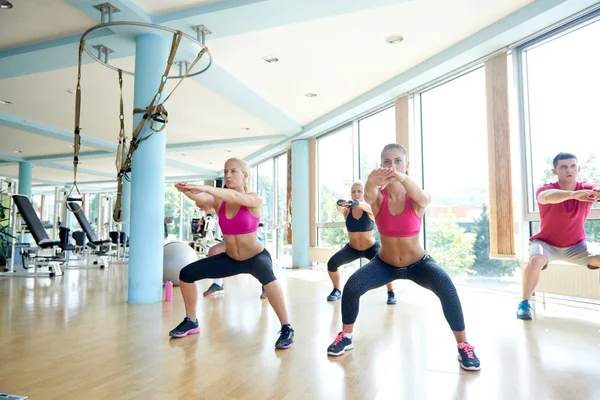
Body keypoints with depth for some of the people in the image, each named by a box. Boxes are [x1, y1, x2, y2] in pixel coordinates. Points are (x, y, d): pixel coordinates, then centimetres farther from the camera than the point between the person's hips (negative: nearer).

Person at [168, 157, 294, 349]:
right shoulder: (219, 200, -6)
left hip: (256, 256, -5)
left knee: (266, 275, -40)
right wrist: (188, 192, -51)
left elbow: (235, 197, -39)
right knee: (186, 273, 0)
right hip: (230, 259, 5)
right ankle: (191, 321, 21)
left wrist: (205, 187, -51)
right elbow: (203, 200, -29)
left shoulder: (254, 200, -17)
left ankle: (286, 328, -26)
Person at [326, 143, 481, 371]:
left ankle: (463, 345, -7)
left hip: (418, 263, -1)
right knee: (352, 286, -22)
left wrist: (402, 178, -68)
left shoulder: (417, 199, -19)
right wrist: (372, 183, -68)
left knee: (445, 286, -30)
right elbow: (368, 196, -42)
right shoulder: (379, 197, -17)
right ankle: (346, 337, 4)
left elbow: (421, 197, -45)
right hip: (385, 263, 1)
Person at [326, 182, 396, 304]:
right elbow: (340, 209, -37)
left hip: (371, 248, -2)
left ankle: (391, 293, -2)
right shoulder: (347, 210, -13)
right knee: (332, 263, -15)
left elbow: (365, 206, -43)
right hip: (352, 248, 2)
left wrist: (357, 203, -67)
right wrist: (339, 204, -63)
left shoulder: (370, 209, -18)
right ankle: (337, 291, 10)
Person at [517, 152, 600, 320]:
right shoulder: (545, 189, -21)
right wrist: (573, 194, -66)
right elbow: (547, 197, -47)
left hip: (576, 246, 4)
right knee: (536, 260, -33)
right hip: (545, 243, -3)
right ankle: (525, 303, -18)